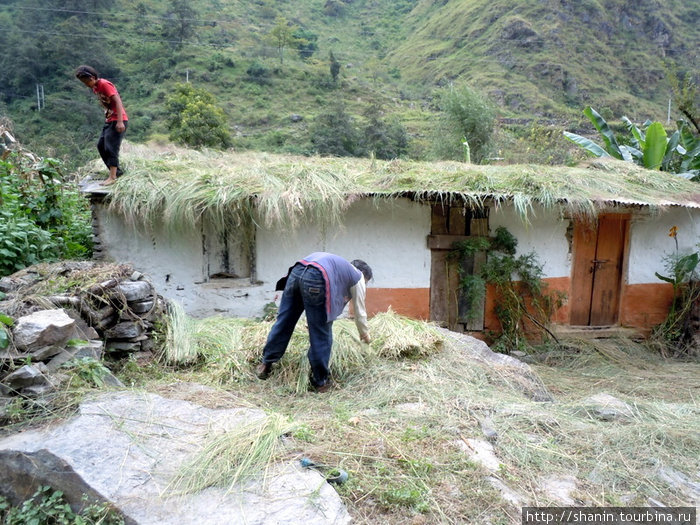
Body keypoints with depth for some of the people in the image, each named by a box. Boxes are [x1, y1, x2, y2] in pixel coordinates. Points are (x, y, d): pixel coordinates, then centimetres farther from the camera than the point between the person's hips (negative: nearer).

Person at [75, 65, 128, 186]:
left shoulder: (104, 84, -14)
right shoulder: (95, 87, 13)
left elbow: (118, 101, -21)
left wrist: (120, 121, -27)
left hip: (118, 121, -10)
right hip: (109, 120, 10)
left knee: (111, 148, -11)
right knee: (101, 146, 10)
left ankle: (112, 177, -8)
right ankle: (116, 171, 17)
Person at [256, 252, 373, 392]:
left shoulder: (341, 266, 39)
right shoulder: (358, 277, 22)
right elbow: (360, 312, 28)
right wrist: (365, 334, 45)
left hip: (296, 271, 7)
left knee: (284, 322, 17)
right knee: (321, 334, 6)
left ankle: (266, 364, 29)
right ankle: (320, 381, 19)